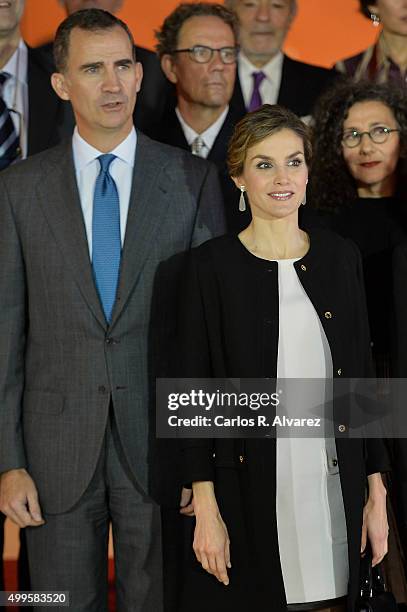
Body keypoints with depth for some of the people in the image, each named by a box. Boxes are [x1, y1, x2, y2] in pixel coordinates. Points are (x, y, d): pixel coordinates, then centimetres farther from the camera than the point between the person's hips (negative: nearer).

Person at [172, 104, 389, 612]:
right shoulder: (212, 265, -5)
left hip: (334, 489, 3)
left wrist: (376, 493, 6)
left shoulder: (340, 257, 5)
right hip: (247, 497, -3)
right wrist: (206, 510, -10)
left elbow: (360, 377, 9)